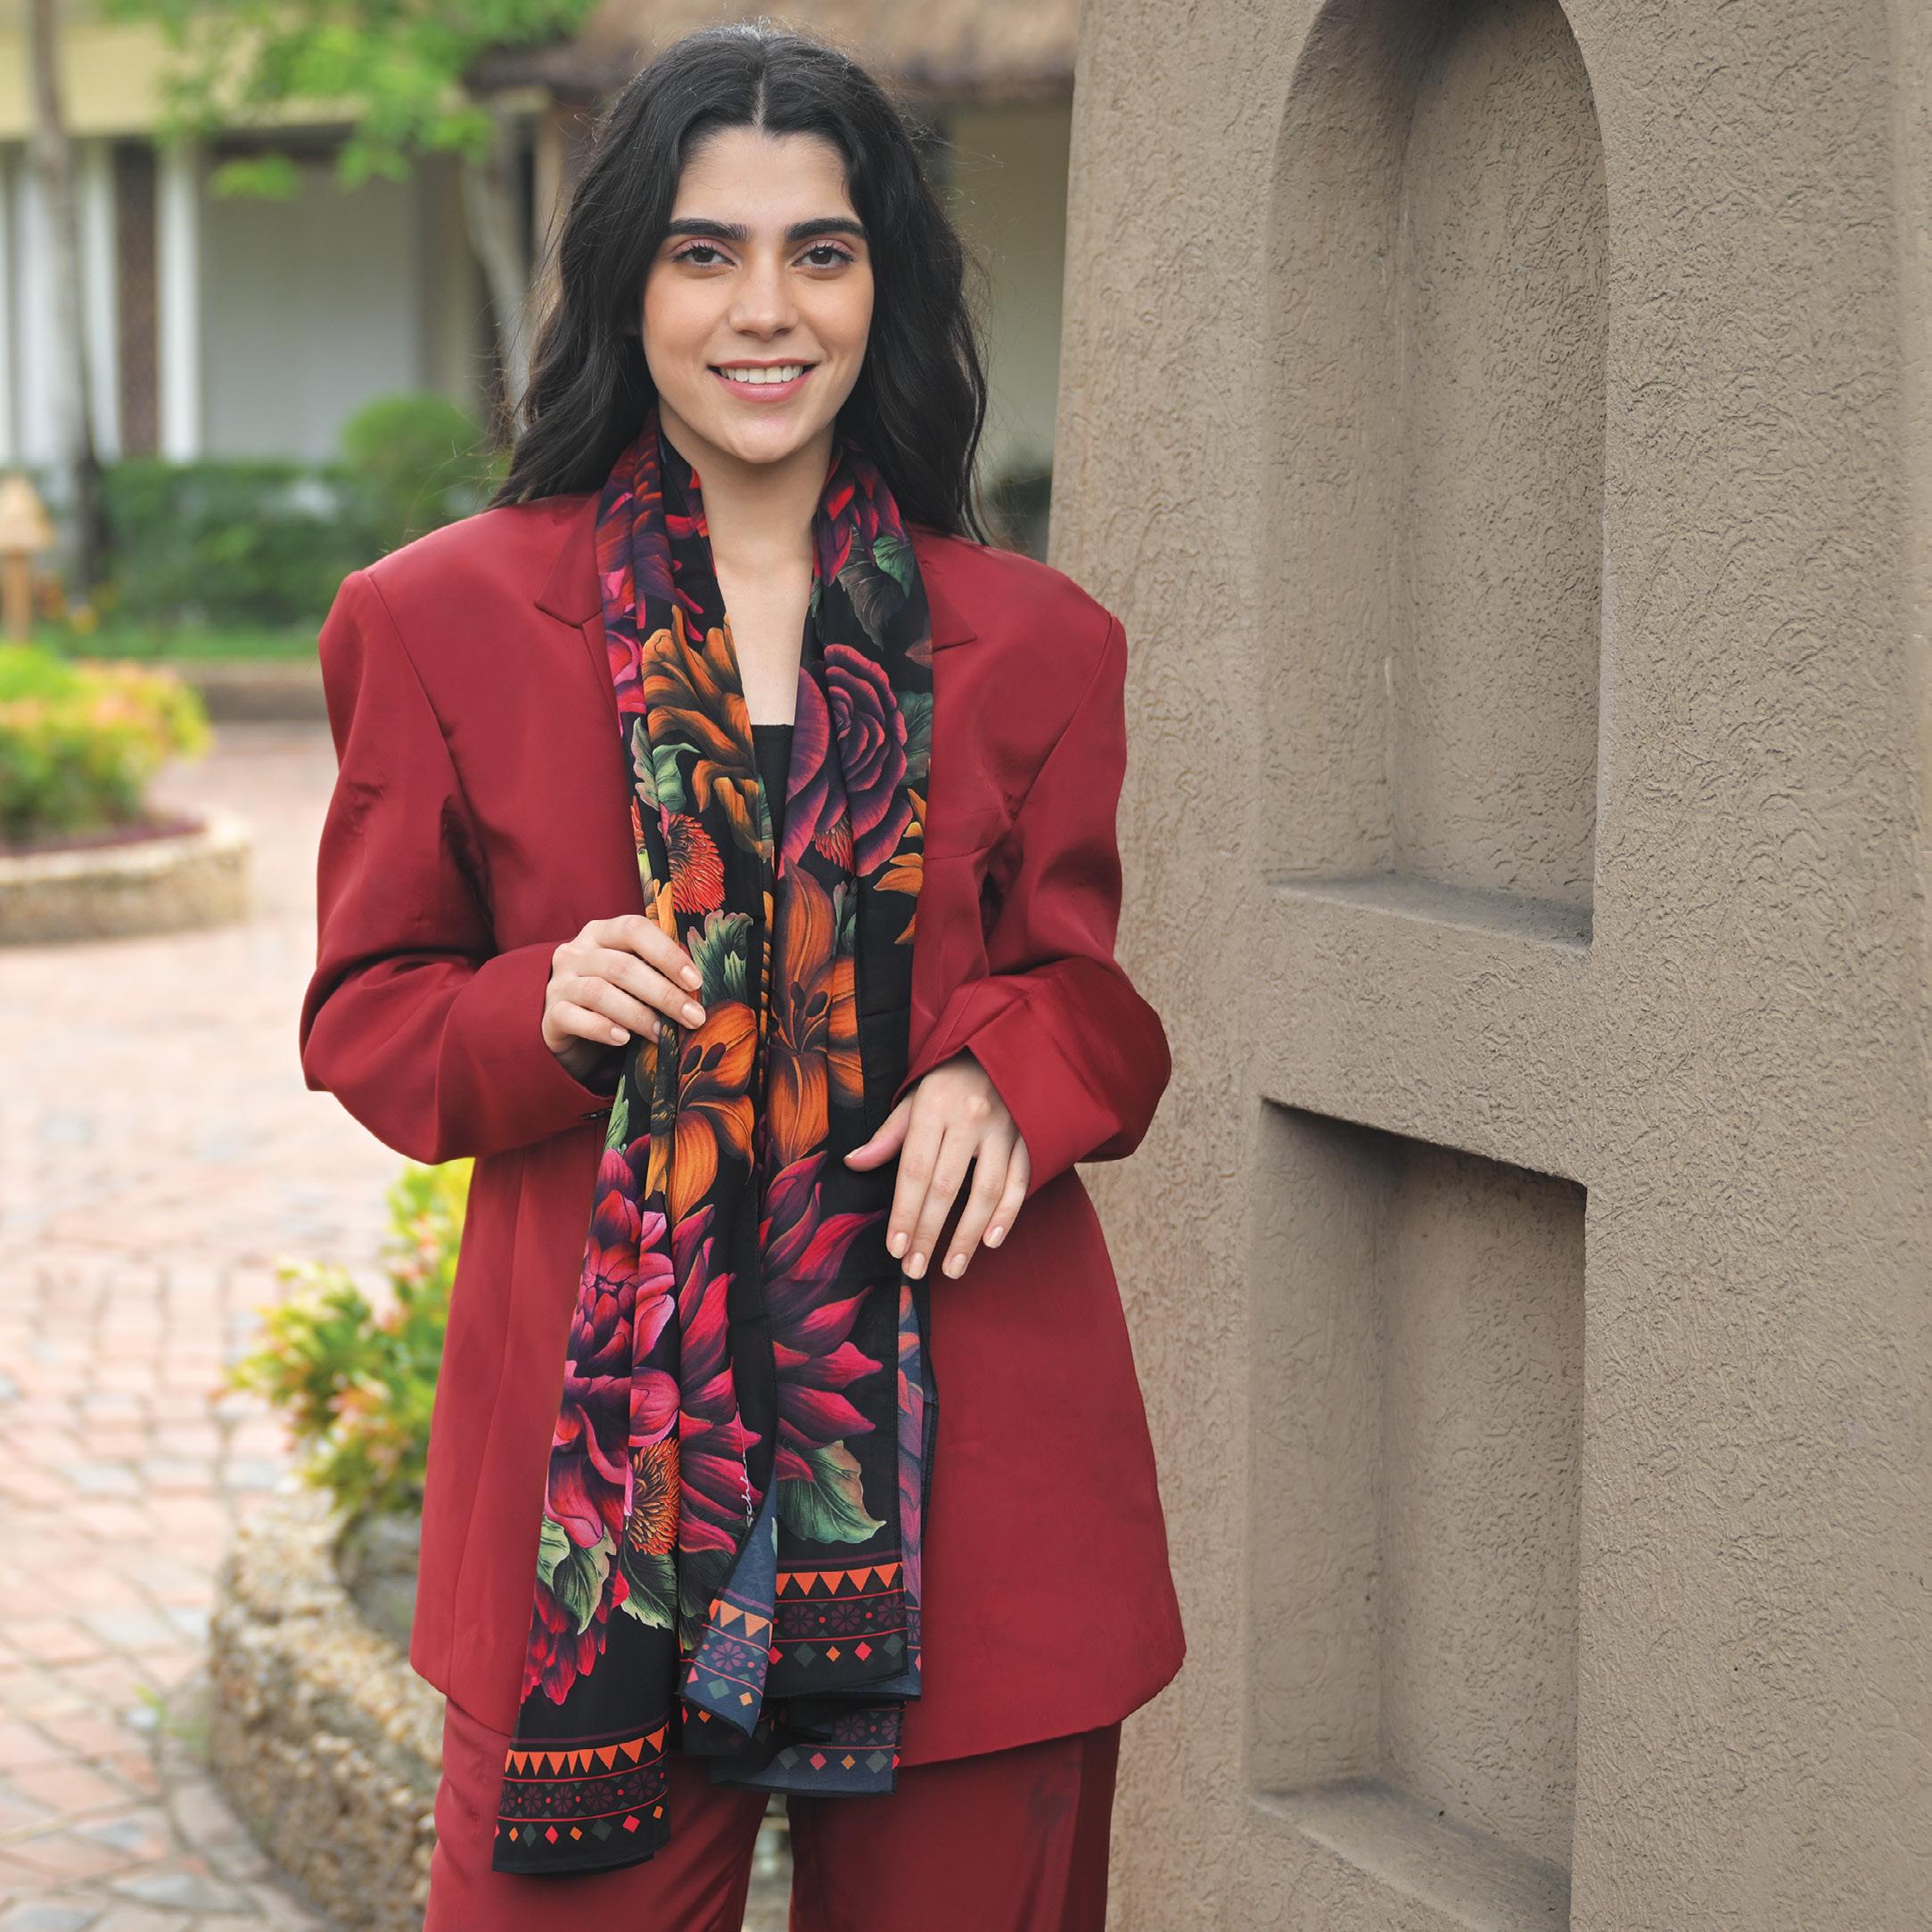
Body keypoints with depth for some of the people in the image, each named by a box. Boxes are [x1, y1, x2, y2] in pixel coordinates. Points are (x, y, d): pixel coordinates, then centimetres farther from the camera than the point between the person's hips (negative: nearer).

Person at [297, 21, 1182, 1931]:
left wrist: (1006, 1074, -10)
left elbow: (1105, 978, 13)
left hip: (957, 1452, 1)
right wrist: (541, 1013, -13)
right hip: (596, 1423, -1)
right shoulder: (444, 622, 3)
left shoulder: (1031, 643, 6)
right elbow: (365, 1014, 9)